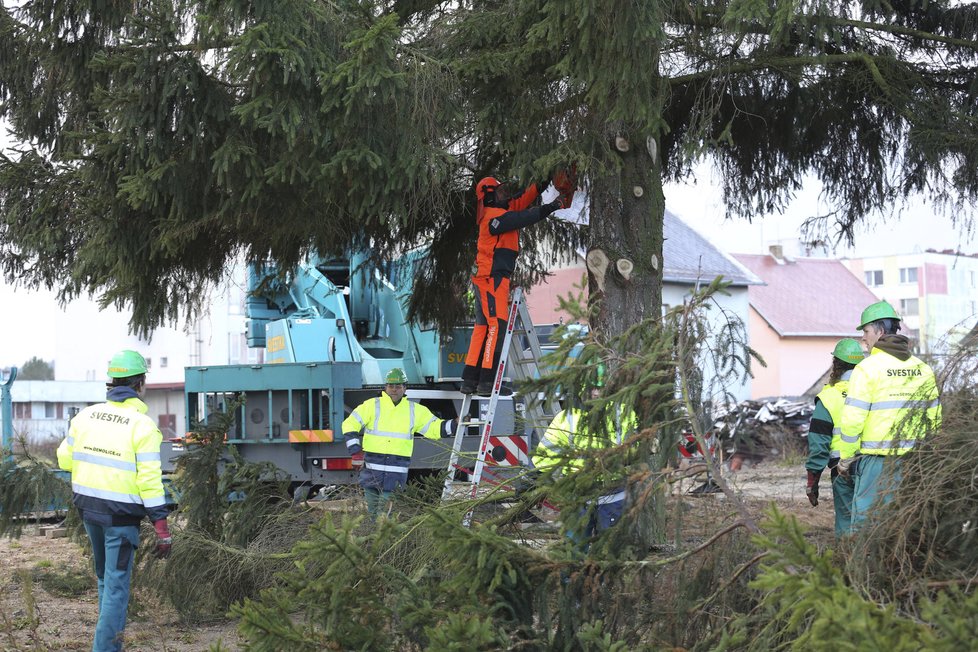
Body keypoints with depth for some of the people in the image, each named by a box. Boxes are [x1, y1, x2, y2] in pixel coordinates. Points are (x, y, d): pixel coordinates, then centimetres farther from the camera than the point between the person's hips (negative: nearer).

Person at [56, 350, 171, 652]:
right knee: (116, 584, 0)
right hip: (121, 514, -6)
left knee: (106, 575, 23)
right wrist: (161, 528, -15)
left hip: (88, 506, 6)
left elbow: (65, 459, 10)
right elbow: (149, 480, -18)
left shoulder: (86, 415, 1)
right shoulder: (143, 426, -15)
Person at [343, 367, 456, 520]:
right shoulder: (372, 405, 3)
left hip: (397, 469, 1)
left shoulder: (415, 410, 11)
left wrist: (455, 424, -2)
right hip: (372, 466, -1)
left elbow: (435, 428, 14)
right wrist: (355, 451, -8)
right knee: (372, 510, 0)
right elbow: (350, 424, 2)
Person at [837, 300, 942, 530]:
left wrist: (846, 458, -1)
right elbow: (934, 417, 11)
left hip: (876, 460, -6)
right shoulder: (922, 368, 11)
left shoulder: (868, 368, -8)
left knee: (865, 520, -2)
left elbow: (853, 419, -11)